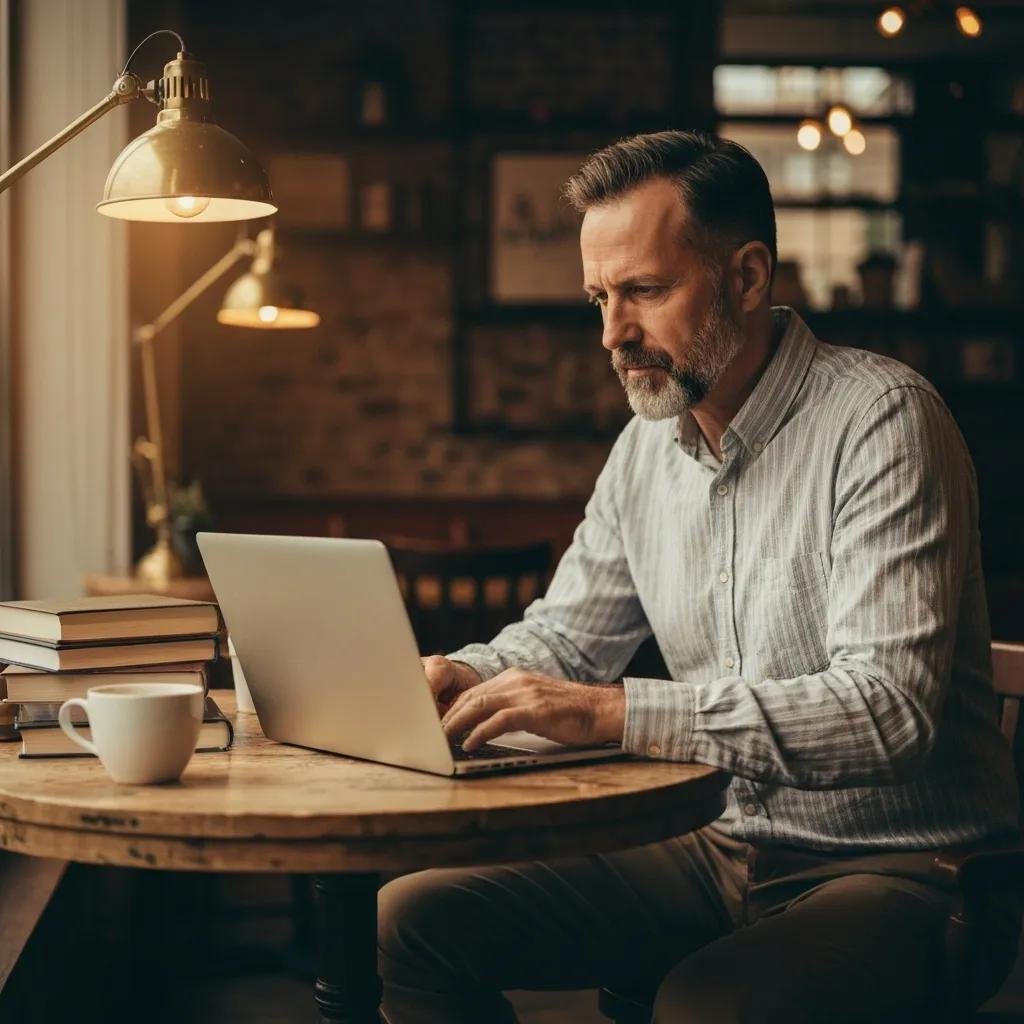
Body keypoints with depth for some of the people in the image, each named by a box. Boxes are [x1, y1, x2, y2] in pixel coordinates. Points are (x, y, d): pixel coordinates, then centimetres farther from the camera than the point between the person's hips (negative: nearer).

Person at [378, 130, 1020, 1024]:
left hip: (893, 868, -7)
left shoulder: (880, 420, -16)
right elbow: (566, 636, 18)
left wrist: (616, 713, -30)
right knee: (414, 918, -4)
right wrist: (463, 677, -5)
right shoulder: (647, 446, 8)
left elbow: (890, 707, -26)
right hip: (718, 848, 7)